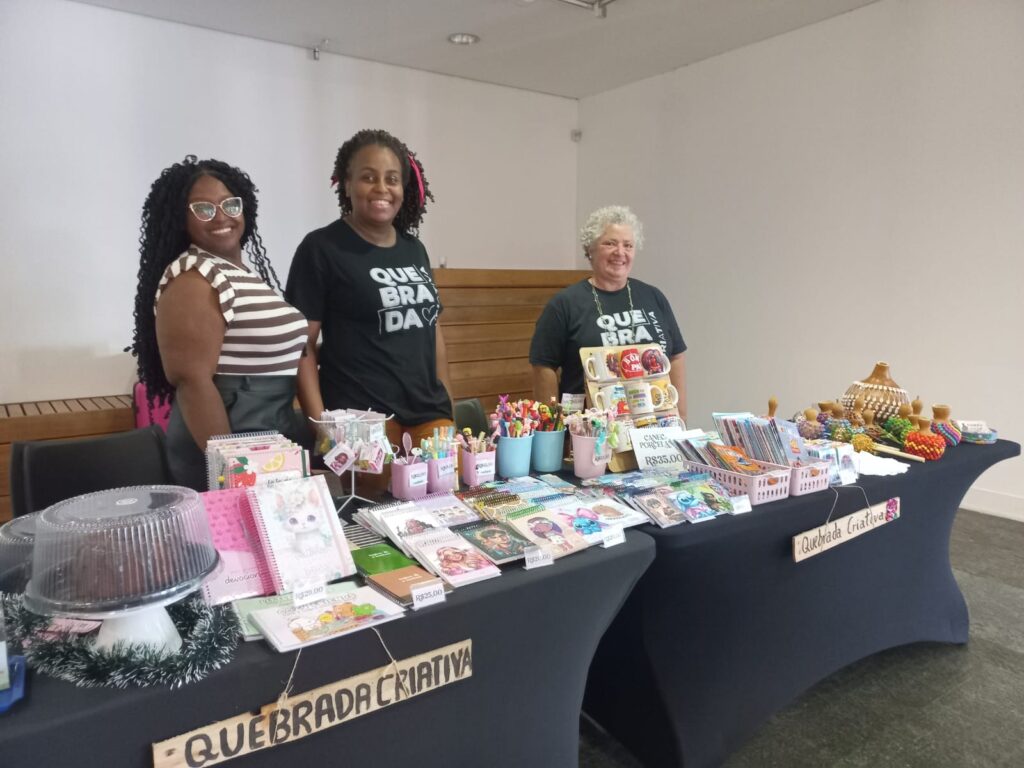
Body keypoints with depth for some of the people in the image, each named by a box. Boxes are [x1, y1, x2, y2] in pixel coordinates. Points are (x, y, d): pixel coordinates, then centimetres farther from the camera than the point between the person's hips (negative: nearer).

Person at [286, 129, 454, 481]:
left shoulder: (414, 249, 13)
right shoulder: (321, 248, -3)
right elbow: (302, 344, -5)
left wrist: (448, 405, 14)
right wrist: (320, 424, -14)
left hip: (429, 415, 5)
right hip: (361, 420, -5)